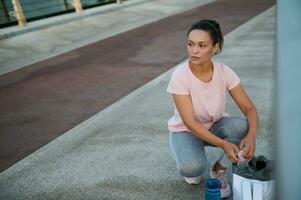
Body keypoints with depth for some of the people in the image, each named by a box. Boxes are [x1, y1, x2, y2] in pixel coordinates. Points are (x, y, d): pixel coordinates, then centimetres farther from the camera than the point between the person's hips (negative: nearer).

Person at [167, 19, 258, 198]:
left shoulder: (224, 72, -19)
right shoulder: (180, 76, -27)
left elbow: (249, 108, -16)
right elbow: (190, 123, -28)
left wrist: (251, 135, -37)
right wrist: (224, 144, -39)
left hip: (215, 126, 3)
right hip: (186, 130, -3)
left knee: (241, 126, -29)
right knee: (192, 167, -33)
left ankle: (219, 169, -3)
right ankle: (190, 162, 7)